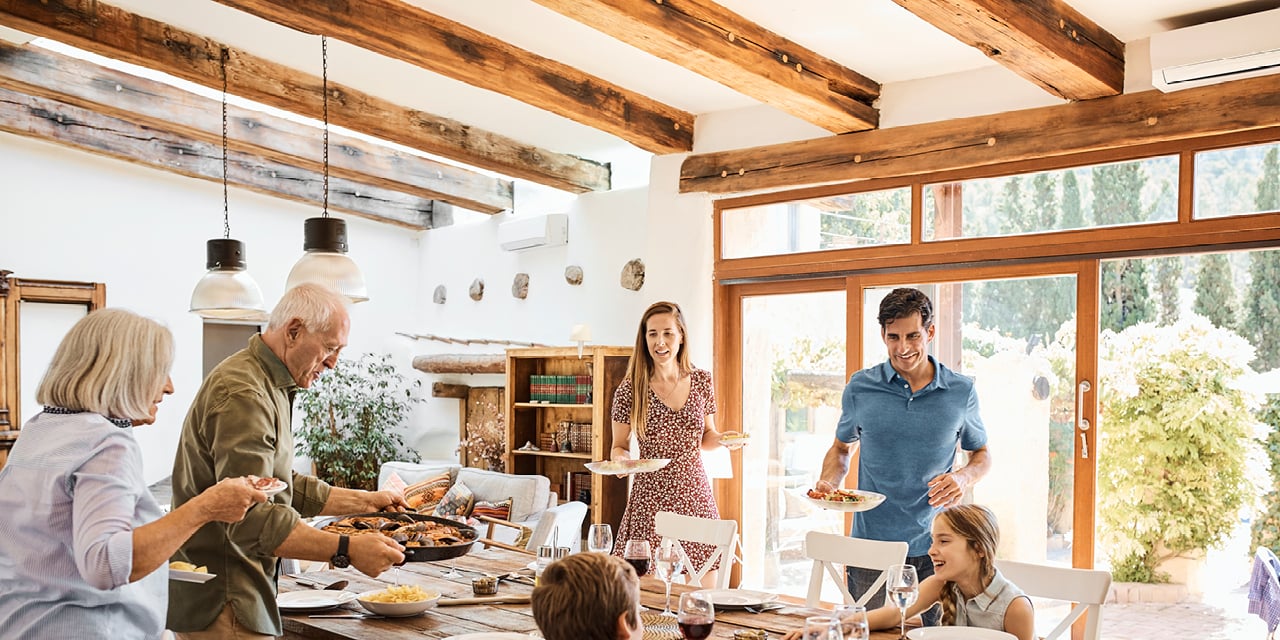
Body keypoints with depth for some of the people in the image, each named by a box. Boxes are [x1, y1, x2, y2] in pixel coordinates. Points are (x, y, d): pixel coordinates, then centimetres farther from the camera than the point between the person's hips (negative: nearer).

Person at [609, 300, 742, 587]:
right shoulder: (630, 390, -6)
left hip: (696, 497, 3)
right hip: (650, 499, -3)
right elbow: (619, 446, 4)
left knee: (703, 592, 5)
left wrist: (723, 438, -4)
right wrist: (620, 458, -18)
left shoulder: (701, 381, 5)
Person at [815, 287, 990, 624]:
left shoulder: (961, 391, 0)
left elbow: (981, 454, 13)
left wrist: (964, 476, -9)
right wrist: (828, 482, -6)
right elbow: (842, 448, 14)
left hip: (934, 547, 0)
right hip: (871, 545, 0)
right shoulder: (860, 388, 0)